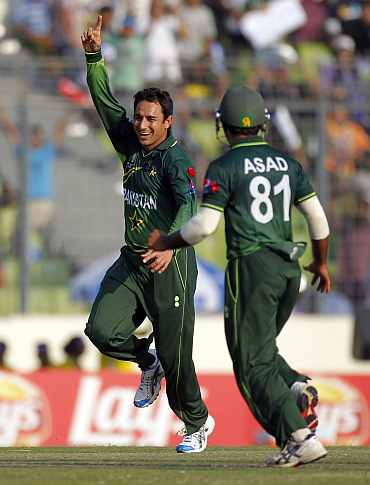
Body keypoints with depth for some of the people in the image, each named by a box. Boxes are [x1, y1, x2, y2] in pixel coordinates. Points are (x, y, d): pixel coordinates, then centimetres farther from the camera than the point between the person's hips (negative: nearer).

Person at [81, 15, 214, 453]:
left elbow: (188, 206, -28)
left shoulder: (174, 159, -13)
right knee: (102, 331, -9)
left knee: (175, 354, 0)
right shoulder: (131, 148, 8)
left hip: (170, 265, -6)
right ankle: (148, 364, 21)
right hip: (131, 261, 6)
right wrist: (93, 56, 2)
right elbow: (106, 102, 12)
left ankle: (197, 422, 21)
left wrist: (170, 245, -44)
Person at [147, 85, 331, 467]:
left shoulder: (224, 168, -5)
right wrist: (320, 263, 27)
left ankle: (299, 437, -15)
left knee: (253, 364, -3)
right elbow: (317, 216, 12)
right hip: (289, 269, 6)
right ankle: (299, 391, -7)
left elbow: (204, 225, -11)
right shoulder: (287, 163, 12)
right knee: (261, 349, 22)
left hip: (251, 267, -6)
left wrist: (166, 243, 6)